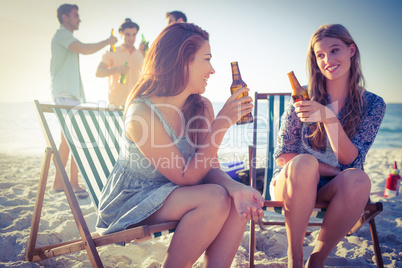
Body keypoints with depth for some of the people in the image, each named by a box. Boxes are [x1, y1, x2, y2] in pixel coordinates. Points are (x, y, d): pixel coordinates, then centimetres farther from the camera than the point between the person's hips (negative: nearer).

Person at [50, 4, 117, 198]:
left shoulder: (65, 37, 26)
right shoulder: (62, 34, -5)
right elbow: (85, 49, -22)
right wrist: (108, 42, -9)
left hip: (70, 93, 10)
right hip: (65, 94, -10)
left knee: (67, 139, 9)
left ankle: (58, 182, 13)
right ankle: (73, 183, -12)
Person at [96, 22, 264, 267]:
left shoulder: (202, 106, -4)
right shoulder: (141, 112, -25)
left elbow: (210, 167, -5)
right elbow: (186, 177, -24)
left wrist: (235, 187, -28)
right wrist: (222, 124, -29)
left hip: (173, 192, 6)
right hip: (132, 200, -6)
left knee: (240, 201, -18)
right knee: (215, 198, -27)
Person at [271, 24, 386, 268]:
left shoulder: (373, 104, 0)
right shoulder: (304, 97, -5)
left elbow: (352, 161, -10)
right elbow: (282, 154, -5)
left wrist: (329, 117, -26)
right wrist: (334, 170, -14)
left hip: (333, 191, 2)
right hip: (293, 184, -1)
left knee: (359, 179, -31)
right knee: (304, 162, -34)